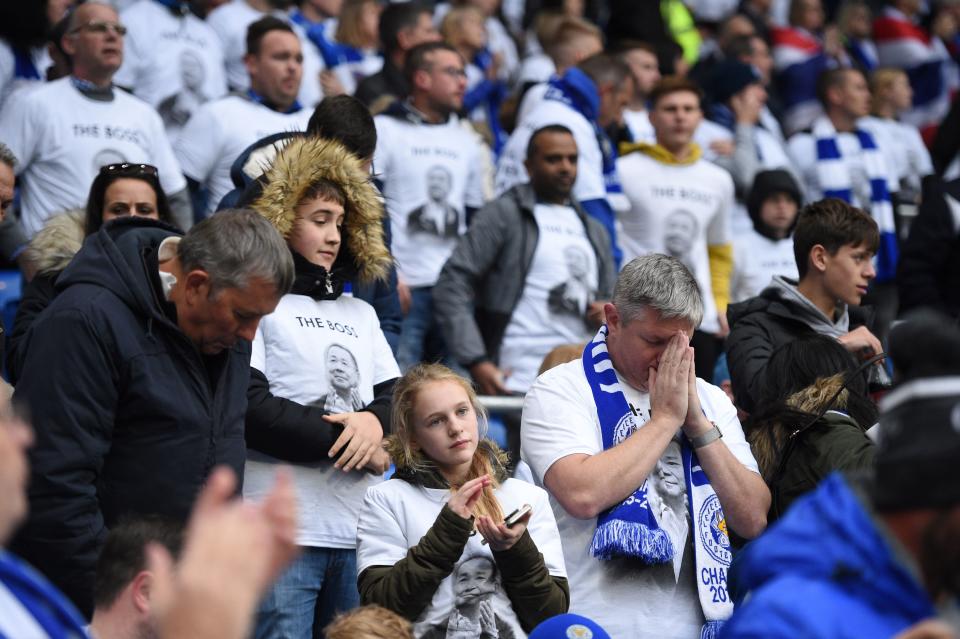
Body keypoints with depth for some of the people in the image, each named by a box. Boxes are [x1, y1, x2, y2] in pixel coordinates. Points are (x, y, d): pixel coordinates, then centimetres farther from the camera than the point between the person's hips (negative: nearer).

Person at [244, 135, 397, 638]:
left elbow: (399, 399, 15)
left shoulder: (360, 314, 22)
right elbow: (249, 407, -13)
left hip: (358, 530, 7)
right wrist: (347, 442, -9)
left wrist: (375, 422, -9)